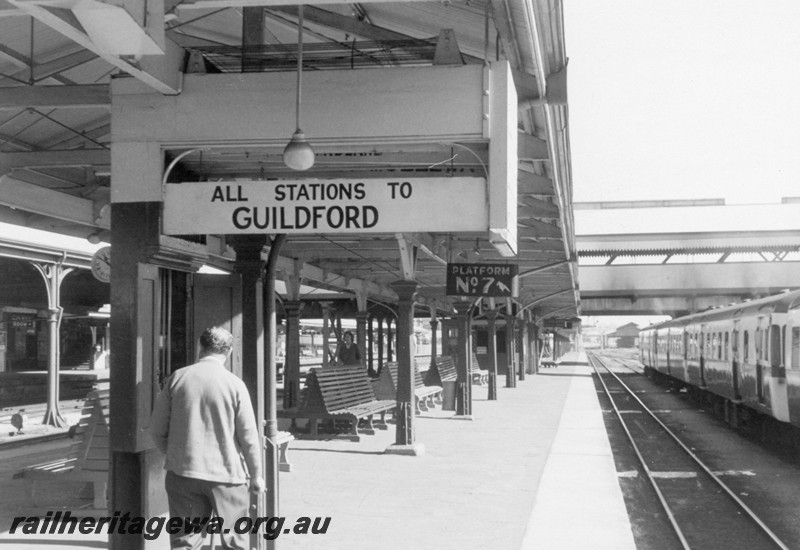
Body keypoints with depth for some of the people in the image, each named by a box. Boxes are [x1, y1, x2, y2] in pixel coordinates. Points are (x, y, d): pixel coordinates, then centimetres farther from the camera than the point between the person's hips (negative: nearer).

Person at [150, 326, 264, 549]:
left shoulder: (177, 378, -1)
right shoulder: (234, 384, -8)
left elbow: (157, 429, 2)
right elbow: (249, 436, -6)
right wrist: (256, 476, 7)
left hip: (183, 472, 2)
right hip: (226, 473, -2)